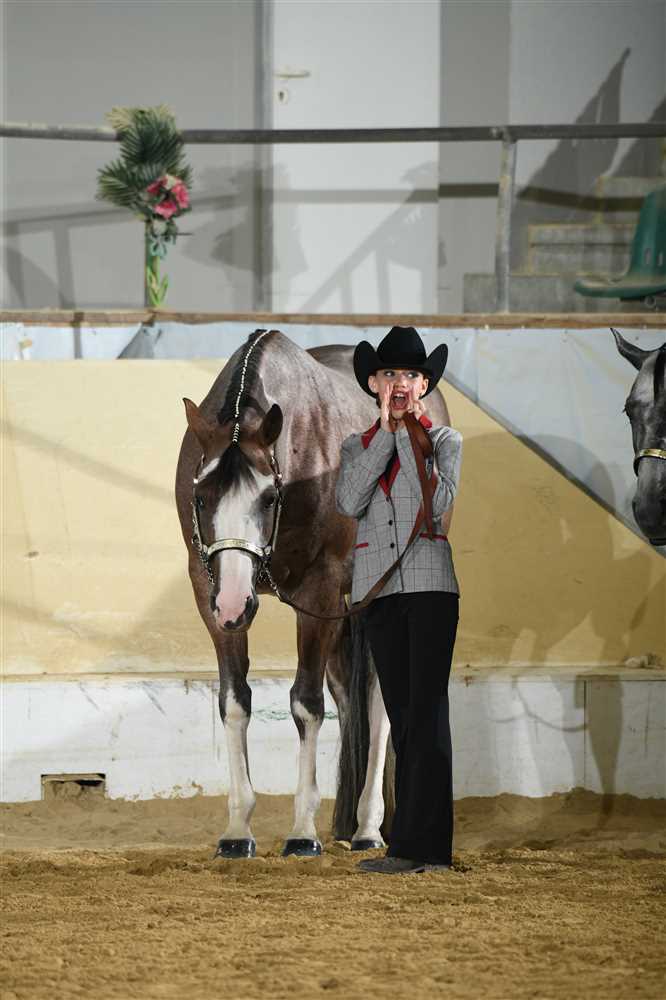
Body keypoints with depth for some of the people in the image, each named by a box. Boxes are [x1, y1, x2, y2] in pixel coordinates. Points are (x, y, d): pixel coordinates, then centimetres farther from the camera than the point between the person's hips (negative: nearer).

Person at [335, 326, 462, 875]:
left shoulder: (445, 440, 5)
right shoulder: (357, 447, 14)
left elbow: (439, 502, -11)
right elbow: (349, 502, -5)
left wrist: (411, 434, -9)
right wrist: (386, 434, -7)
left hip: (431, 585, -4)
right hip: (379, 587, 4)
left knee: (425, 711, -10)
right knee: (402, 713, 4)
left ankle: (415, 844, -14)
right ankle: (428, 845, 7)